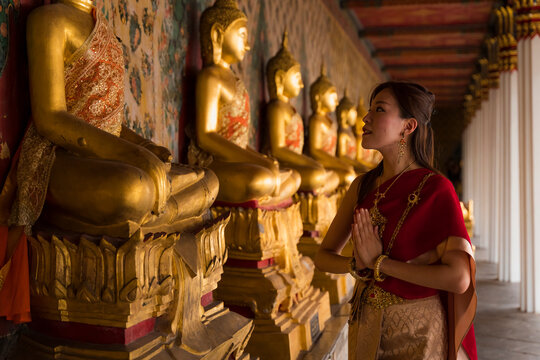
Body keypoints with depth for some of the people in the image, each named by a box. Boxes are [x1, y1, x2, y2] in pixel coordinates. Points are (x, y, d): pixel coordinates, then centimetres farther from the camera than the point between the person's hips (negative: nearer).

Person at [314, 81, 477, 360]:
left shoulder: (436, 189, -16)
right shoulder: (362, 186, 0)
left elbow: (459, 278, -24)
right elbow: (323, 256, 3)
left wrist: (378, 262, -18)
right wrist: (358, 265, -17)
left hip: (418, 334, -5)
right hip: (368, 329, 5)